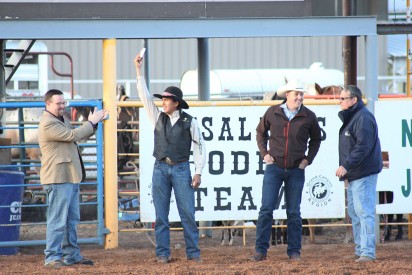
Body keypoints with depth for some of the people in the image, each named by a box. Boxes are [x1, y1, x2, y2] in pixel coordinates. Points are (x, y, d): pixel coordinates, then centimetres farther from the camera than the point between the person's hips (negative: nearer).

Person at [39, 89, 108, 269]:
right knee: (57, 220, -10)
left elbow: (79, 136, 27)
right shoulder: (48, 124, -16)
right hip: (58, 179, -10)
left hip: (71, 178, 10)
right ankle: (52, 257, -8)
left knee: (72, 220, 14)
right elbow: (73, 135, -21)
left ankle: (72, 255, 21)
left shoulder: (63, 119, 18)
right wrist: (91, 122, -10)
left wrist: (94, 122, 13)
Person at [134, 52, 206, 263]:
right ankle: (162, 254, 4)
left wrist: (198, 172, -6)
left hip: (181, 169, -3)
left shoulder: (189, 122, 0)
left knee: (187, 213, -4)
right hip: (160, 168, 3)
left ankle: (193, 252, 0)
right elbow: (145, 96, 3)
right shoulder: (158, 117, 8)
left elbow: (199, 146, 1)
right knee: (161, 214, 2)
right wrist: (139, 70, -4)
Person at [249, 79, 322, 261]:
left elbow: (316, 139, 12)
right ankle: (260, 250, -2)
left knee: (294, 212, 7)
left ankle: (294, 251, 13)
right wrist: (264, 153, 2)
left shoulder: (309, 117, -3)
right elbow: (260, 132, 12)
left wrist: (308, 159, 2)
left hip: (296, 170, 0)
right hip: (274, 167, 0)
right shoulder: (273, 113, -3)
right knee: (266, 210, -5)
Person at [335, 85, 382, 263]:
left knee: (364, 212, -13)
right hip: (354, 175, 11)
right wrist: (346, 168, 17)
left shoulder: (363, 118, -16)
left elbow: (363, 146, -24)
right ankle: (360, 250, 21)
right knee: (354, 213, 15)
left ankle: (368, 252, -14)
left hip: (364, 174, -11)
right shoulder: (351, 117, 18)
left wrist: (347, 165, -27)